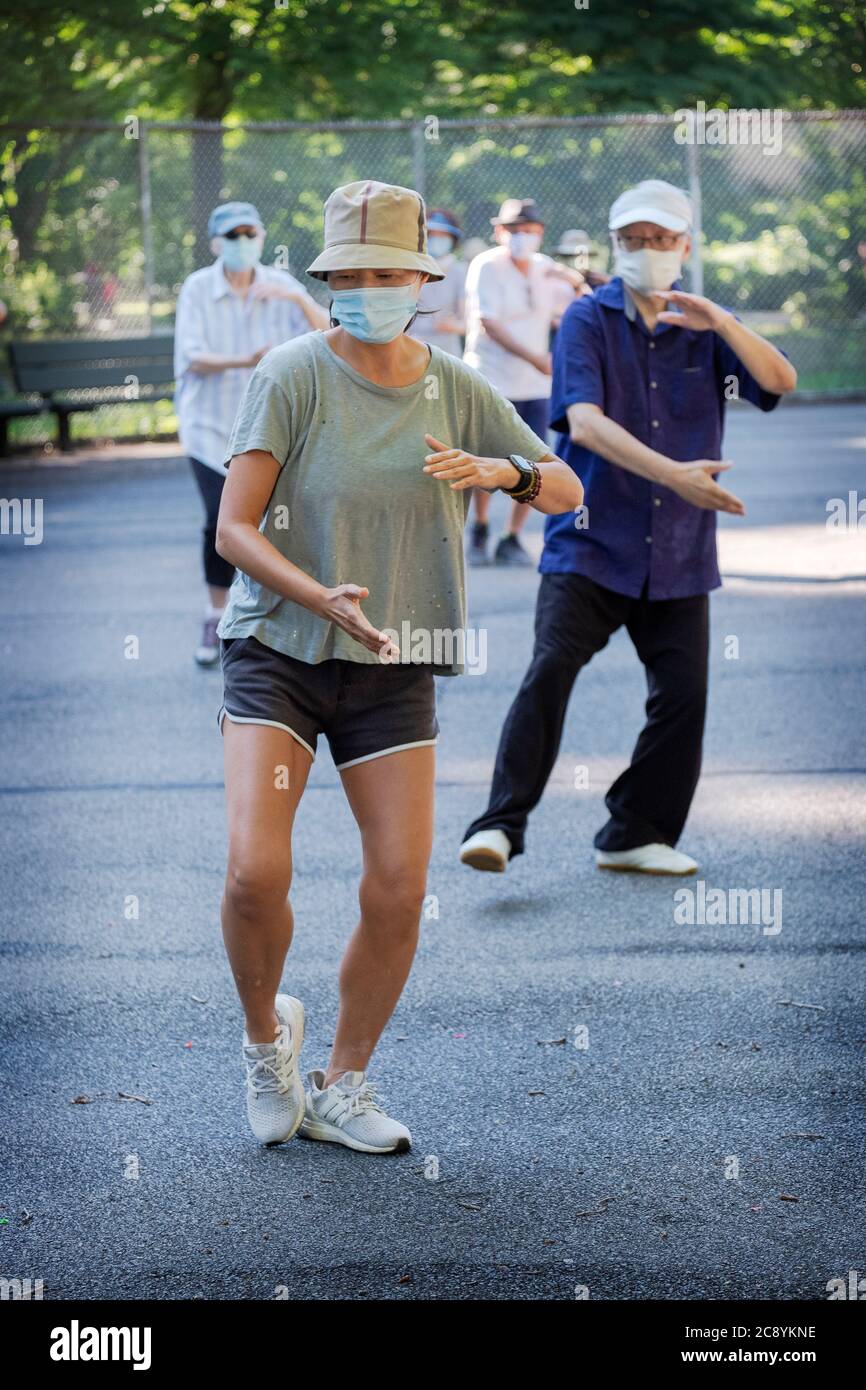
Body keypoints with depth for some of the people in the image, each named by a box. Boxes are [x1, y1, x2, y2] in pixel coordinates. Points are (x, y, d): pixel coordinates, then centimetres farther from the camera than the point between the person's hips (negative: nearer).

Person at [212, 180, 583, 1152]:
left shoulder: (456, 388, 2)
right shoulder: (292, 376, -9)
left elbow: (565, 491, 11)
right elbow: (234, 529, -13)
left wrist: (500, 471, -12)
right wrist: (324, 599, -29)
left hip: (394, 670, 3)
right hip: (277, 649, -3)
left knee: (399, 891, -4)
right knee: (255, 872, -18)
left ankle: (340, 1088, 17)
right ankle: (266, 1036, 14)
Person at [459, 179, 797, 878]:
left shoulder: (703, 327, 8)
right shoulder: (589, 318, -2)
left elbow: (781, 382, -7)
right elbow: (585, 423, -16)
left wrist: (722, 321, -23)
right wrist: (671, 472, -28)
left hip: (678, 554, 3)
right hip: (591, 543, -3)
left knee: (683, 694, 2)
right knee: (549, 672, -16)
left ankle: (638, 834, 16)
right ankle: (500, 826, -13)